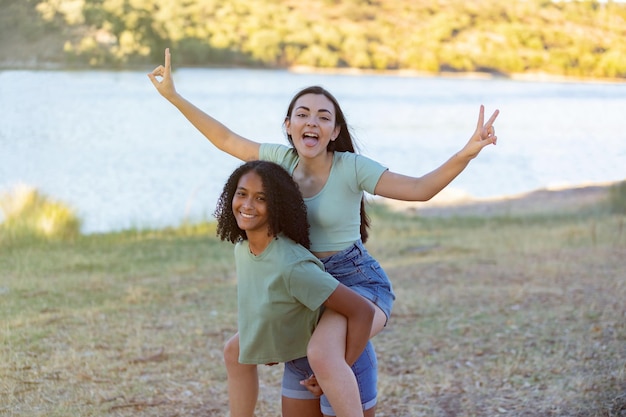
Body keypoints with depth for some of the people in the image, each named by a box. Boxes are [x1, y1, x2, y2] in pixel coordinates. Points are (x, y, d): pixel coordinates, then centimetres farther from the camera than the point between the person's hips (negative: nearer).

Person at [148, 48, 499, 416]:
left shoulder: (352, 167, -17)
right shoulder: (284, 159, -1)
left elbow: (419, 188, -22)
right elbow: (226, 139, 9)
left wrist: (468, 153, -37)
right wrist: (173, 96, 8)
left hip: (359, 284, -7)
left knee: (322, 355, -37)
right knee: (237, 351, 12)